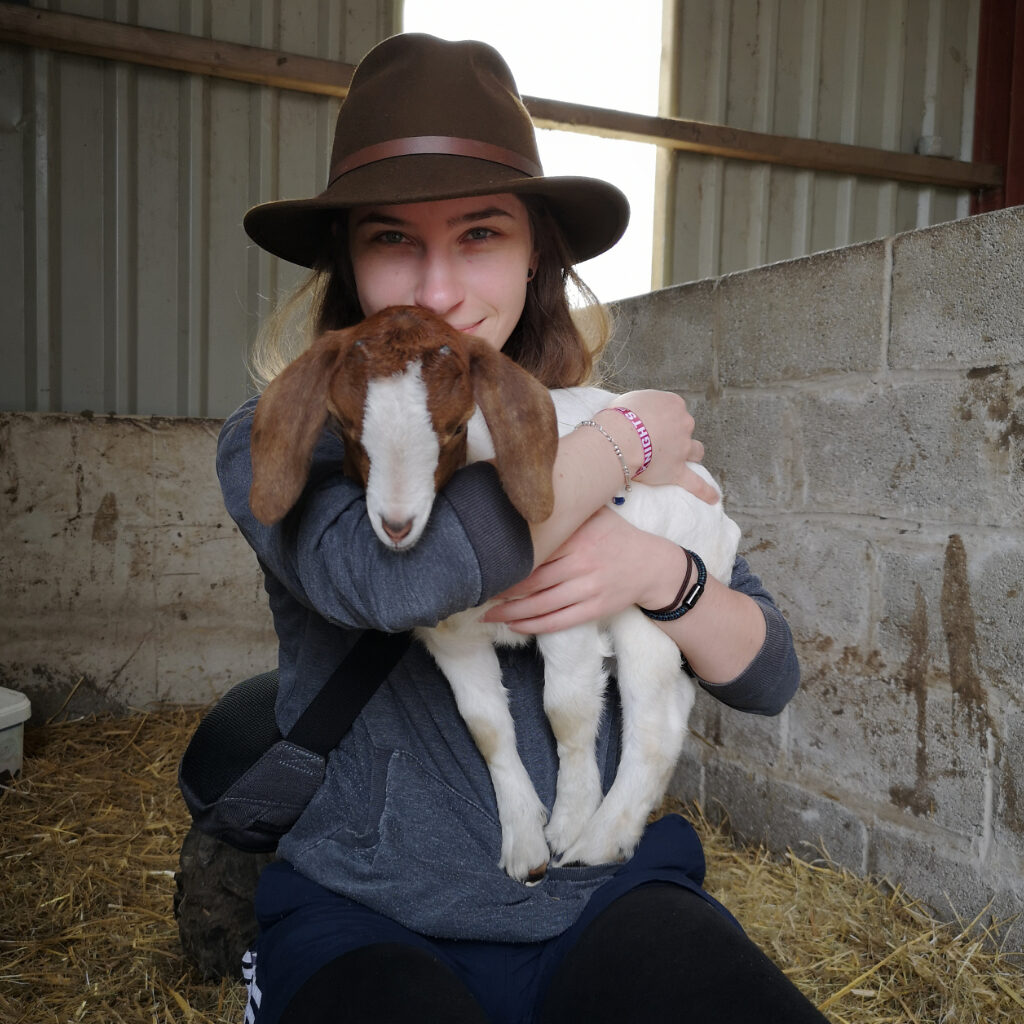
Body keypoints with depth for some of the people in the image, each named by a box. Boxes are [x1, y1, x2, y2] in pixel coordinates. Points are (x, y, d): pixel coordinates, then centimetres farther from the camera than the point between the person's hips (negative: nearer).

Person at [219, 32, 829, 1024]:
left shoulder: (595, 427, 2)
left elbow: (769, 676, 3)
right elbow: (395, 569, -30)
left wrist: (660, 570, -18)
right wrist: (631, 438, -16)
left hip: (608, 896, 3)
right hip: (366, 916, -1)